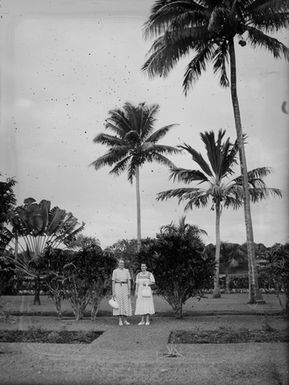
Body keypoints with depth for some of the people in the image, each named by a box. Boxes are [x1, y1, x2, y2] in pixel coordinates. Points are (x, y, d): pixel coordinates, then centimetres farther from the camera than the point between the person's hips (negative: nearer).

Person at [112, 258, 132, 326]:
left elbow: (129, 281, 3)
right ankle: (120, 321, -2)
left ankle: (125, 320, 11)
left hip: (125, 288, 3)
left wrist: (129, 291, -5)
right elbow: (113, 282, -1)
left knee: (126, 304, 1)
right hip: (117, 288, -2)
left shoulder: (127, 271, 6)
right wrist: (113, 292, -7)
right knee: (118, 304, -6)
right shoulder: (115, 271, 1)